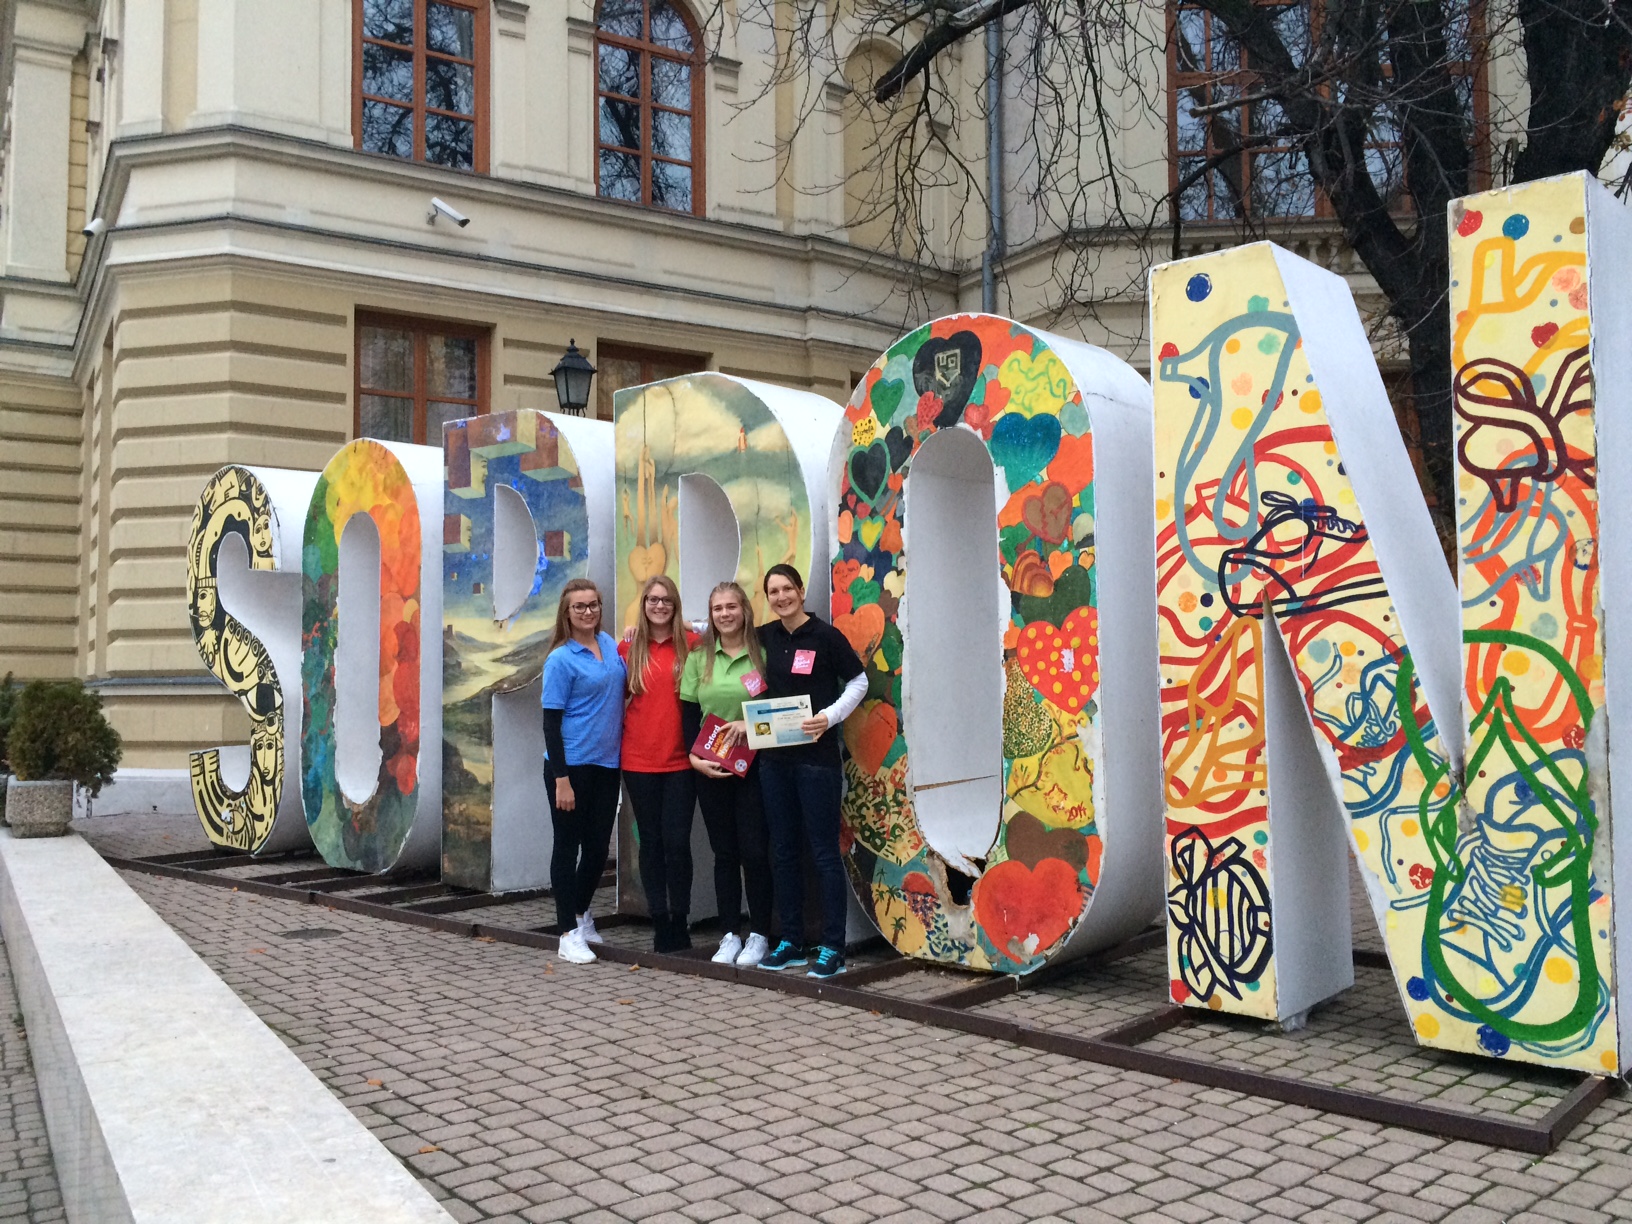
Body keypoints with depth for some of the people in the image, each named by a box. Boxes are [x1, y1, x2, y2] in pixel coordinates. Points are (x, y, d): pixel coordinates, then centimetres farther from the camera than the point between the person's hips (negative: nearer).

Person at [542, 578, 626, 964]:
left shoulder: (609, 644, 6)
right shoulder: (561, 659, -10)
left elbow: (625, 684, 25)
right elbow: (551, 721, -12)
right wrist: (560, 779, -16)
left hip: (606, 763, 6)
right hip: (571, 765, -6)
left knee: (599, 846, 14)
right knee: (568, 846, 4)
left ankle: (581, 912, 36)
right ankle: (570, 934, 13)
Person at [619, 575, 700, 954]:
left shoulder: (691, 643, -2)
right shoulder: (628, 647, 3)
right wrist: (623, 729, 0)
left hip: (680, 759, -2)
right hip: (638, 760, 2)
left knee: (677, 841, -1)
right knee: (651, 841, 9)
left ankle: (679, 921, 14)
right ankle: (660, 922, 19)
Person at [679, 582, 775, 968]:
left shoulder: (762, 655, -1)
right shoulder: (698, 659, 8)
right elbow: (688, 715, 7)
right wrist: (694, 757, -6)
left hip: (753, 766, -3)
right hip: (710, 769, 3)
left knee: (754, 851, -1)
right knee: (724, 852, 8)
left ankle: (759, 935, 11)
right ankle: (730, 934, 17)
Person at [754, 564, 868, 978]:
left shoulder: (825, 636, -7)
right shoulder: (765, 637, 8)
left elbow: (858, 683, -1)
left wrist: (829, 717, -14)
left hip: (816, 756, -6)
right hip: (774, 757, 6)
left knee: (824, 851, -2)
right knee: (783, 850, 11)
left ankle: (833, 948, 5)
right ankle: (791, 942, 22)